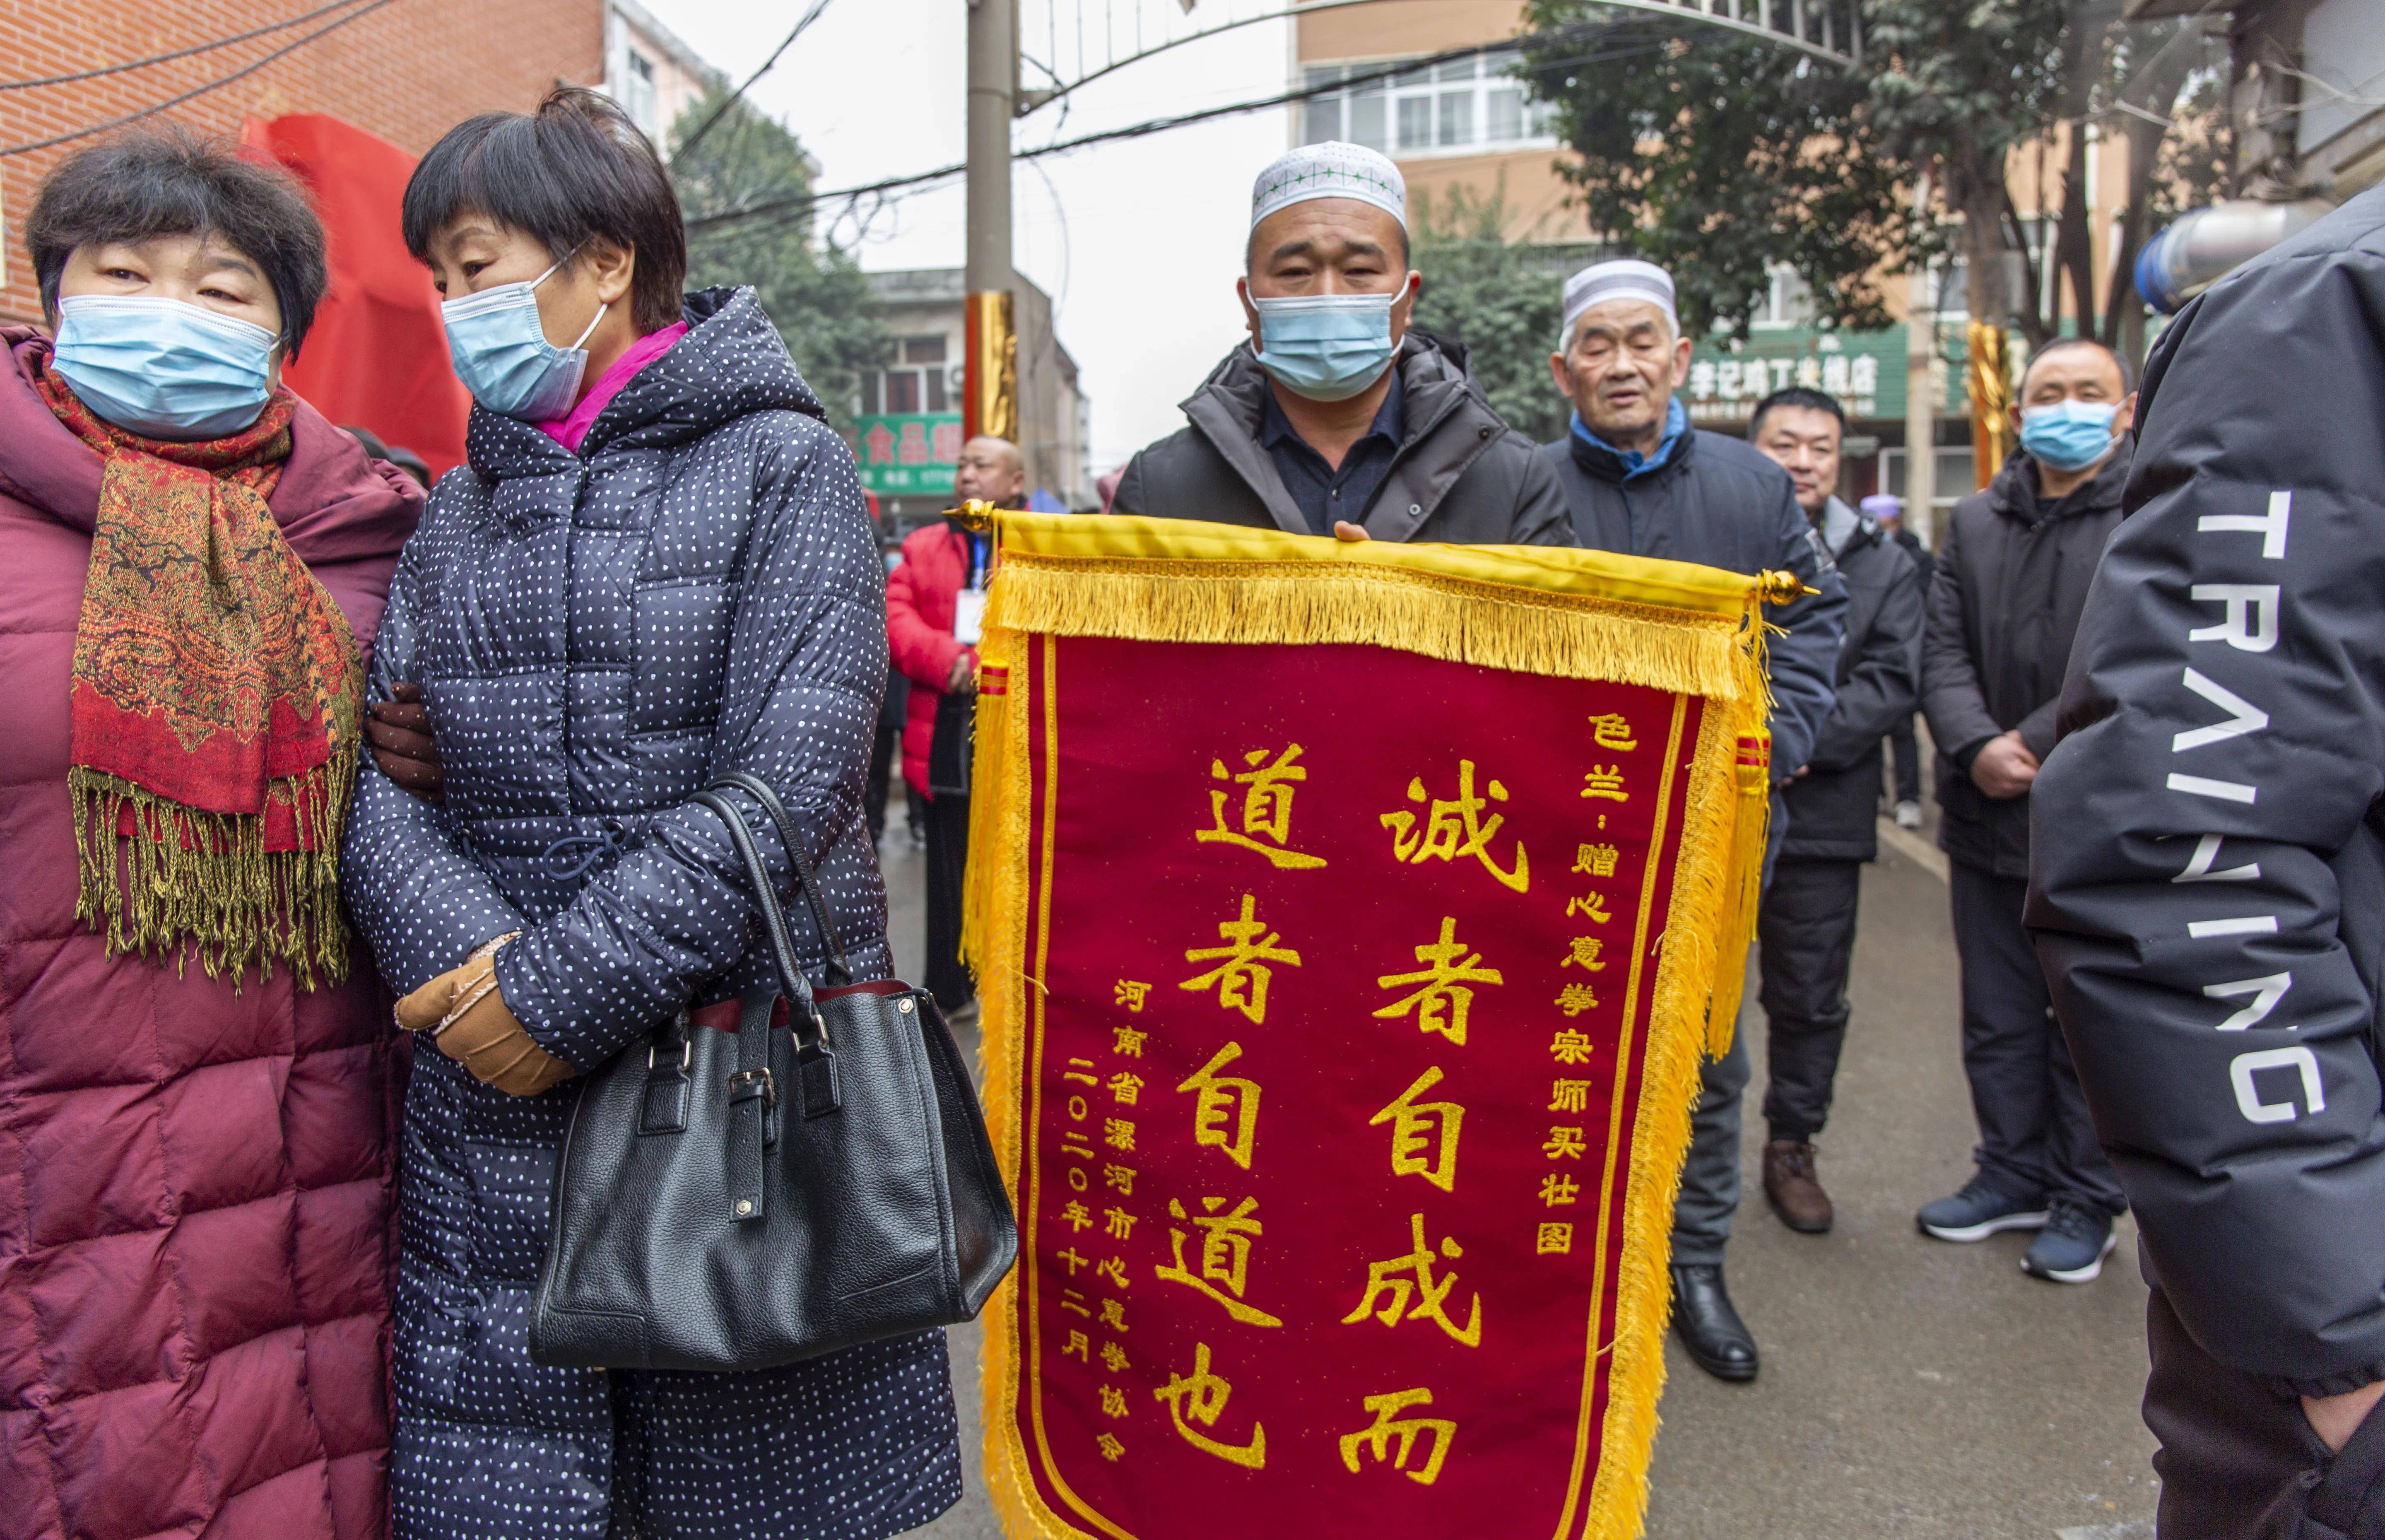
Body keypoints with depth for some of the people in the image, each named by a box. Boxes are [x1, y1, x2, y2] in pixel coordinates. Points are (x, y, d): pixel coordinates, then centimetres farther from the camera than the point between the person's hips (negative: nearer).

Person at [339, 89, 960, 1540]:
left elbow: (796, 779, -14)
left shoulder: (782, 464, -3)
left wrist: (566, 988, -15)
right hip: (492, 1095, 4)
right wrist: (466, 958, -14)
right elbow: (384, 775, 6)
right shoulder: (457, 510, 14)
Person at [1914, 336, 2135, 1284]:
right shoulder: (1974, 522, 11)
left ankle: (2086, 1201, 22)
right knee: (1998, 1019, 15)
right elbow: (1942, 651, 4)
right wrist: (1976, 747, -12)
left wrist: (2036, 745, -18)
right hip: (1988, 817, 5)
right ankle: (2013, 1173, 30)